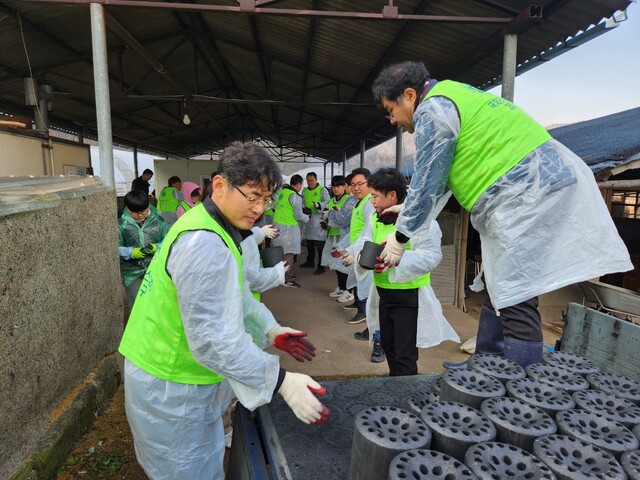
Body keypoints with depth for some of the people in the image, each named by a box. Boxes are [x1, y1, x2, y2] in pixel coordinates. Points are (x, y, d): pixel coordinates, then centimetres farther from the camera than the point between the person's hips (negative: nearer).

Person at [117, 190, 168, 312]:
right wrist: (132, 252, -21)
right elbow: (116, 249, -5)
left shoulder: (158, 221, -3)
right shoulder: (121, 224, -6)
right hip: (133, 273, -1)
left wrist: (156, 247, -18)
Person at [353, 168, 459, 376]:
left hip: (409, 295, -8)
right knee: (388, 345, 23)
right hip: (383, 292, 8)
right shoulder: (375, 219, 4)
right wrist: (362, 255, -23)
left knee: (404, 355, 1)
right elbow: (362, 242, 2)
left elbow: (432, 255, -26)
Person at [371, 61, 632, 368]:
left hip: (529, 186, -11)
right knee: (499, 292, 15)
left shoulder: (432, 109, -8)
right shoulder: (451, 98, 23)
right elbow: (439, 176, 27)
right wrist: (410, 209, 29)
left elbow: (427, 182, -7)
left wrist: (400, 237, 2)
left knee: (514, 300, -10)